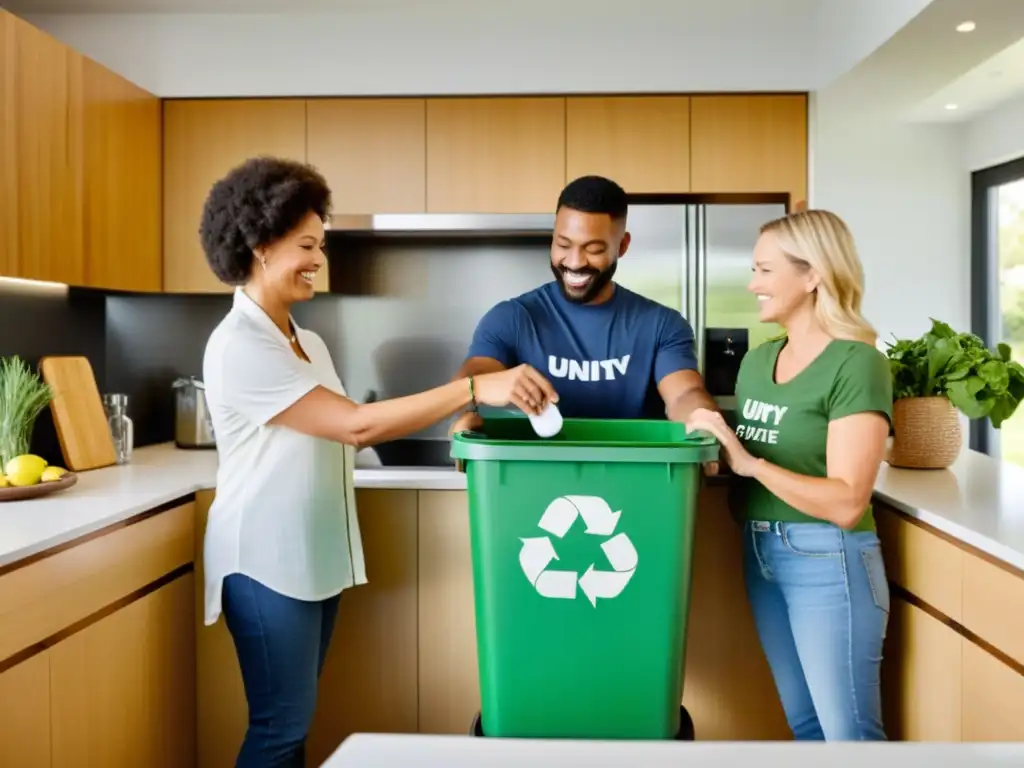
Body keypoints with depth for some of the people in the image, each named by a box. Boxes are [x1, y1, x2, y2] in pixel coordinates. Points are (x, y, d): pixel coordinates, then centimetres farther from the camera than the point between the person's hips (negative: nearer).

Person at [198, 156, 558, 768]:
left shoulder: (309, 342, 10)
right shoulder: (239, 347, -18)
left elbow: (344, 434, 8)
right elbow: (356, 424, -24)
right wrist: (475, 389, -27)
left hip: (315, 557, 8)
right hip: (267, 563, -8)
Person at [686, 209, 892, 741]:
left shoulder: (856, 363, -14)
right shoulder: (757, 360, 8)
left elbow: (847, 503, -20)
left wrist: (749, 463, -25)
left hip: (827, 560, -7)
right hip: (759, 554, 7)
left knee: (848, 730, 6)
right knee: (802, 721, 20)